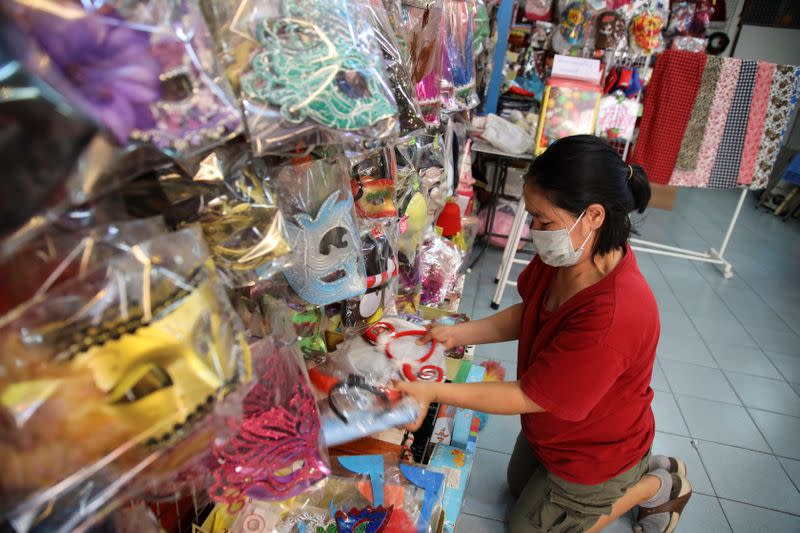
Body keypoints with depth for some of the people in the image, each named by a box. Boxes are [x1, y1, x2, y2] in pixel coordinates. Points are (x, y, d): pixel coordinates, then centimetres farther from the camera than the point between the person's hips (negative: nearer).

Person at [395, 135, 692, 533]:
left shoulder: (612, 319, -44)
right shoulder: (562, 255, -20)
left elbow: (528, 397, -33)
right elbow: (526, 313, -2)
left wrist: (433, 392, -32)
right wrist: (458, 334, -14)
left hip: (592, 454, -7)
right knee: (518, 488, 31)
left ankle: (656, 485, 23)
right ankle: (635, 470, 32)